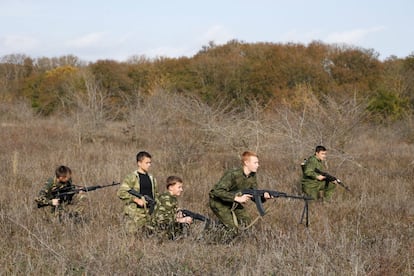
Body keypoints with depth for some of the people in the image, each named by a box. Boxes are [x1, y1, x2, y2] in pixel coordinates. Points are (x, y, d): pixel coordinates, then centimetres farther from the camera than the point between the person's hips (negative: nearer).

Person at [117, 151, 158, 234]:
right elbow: (121, 192, -14)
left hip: (149, 213, 6)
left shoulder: (151, 178, 14)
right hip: (135, 213, -6)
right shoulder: (131, 178, -6)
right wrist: (137, 200, -18)